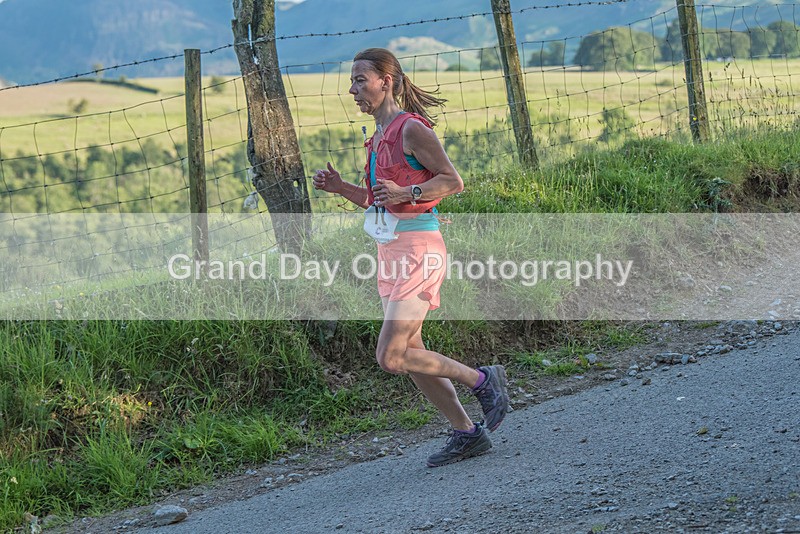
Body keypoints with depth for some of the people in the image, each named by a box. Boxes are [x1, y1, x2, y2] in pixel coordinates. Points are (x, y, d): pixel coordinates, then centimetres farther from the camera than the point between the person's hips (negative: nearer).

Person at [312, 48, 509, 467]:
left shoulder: (411, 128, -11)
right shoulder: (379, 136, 15)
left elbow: (453, 181, -13)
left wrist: (406, 192, -25)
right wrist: (339, 187, 9)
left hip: (417, 247, -9)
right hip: (391, 250, 9)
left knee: (390, 358, -12)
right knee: (410, 356, 11)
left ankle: (483, 380, 4)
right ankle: (467, 434, 21)